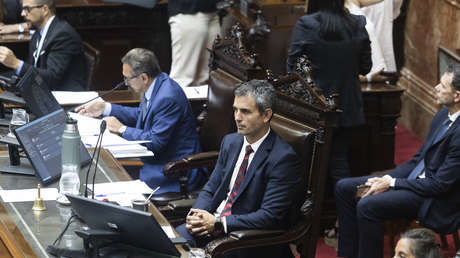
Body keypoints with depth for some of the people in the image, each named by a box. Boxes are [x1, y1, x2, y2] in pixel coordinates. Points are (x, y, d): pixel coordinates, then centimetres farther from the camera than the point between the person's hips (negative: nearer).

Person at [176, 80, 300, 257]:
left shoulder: (282, 158, -14)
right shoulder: (230, 142, 10)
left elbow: (270, 216, -19)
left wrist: (218, 223, -21)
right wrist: (196, 215, -8)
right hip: (212, 222, 6)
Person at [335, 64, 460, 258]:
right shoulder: (444, 114, 5)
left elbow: (440, 185, -23)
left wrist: (392, 183, -16)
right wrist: (386, 179, -2)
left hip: (436, 199, -10)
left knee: (367, 206, -29)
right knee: (344, 188, 5)